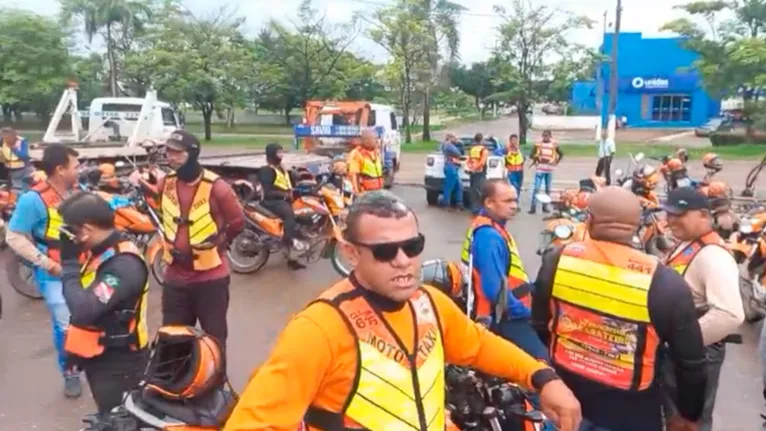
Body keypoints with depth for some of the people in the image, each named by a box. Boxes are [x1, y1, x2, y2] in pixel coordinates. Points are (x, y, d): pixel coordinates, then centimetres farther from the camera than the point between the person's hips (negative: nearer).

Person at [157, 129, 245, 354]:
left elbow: (238, 222, -7)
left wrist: (217, 244, -1)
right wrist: (171, 242, 11)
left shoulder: (215, 187, -17)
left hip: (211, 276, -5)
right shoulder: (165, 184, 0)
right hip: (175, 275, 5)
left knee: (214, 334, 11)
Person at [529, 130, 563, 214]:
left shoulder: (554, 145, 4)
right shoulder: (538, 144, -1)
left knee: (548, 189, 8)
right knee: (536, 188, -10)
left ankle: (545, 206, 18)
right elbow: (531, 155, -2)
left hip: (550, 170, 3)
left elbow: (561, 154, 16)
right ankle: (533, 207, -10)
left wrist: (556, 162, 7)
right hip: (540, 169, -2)